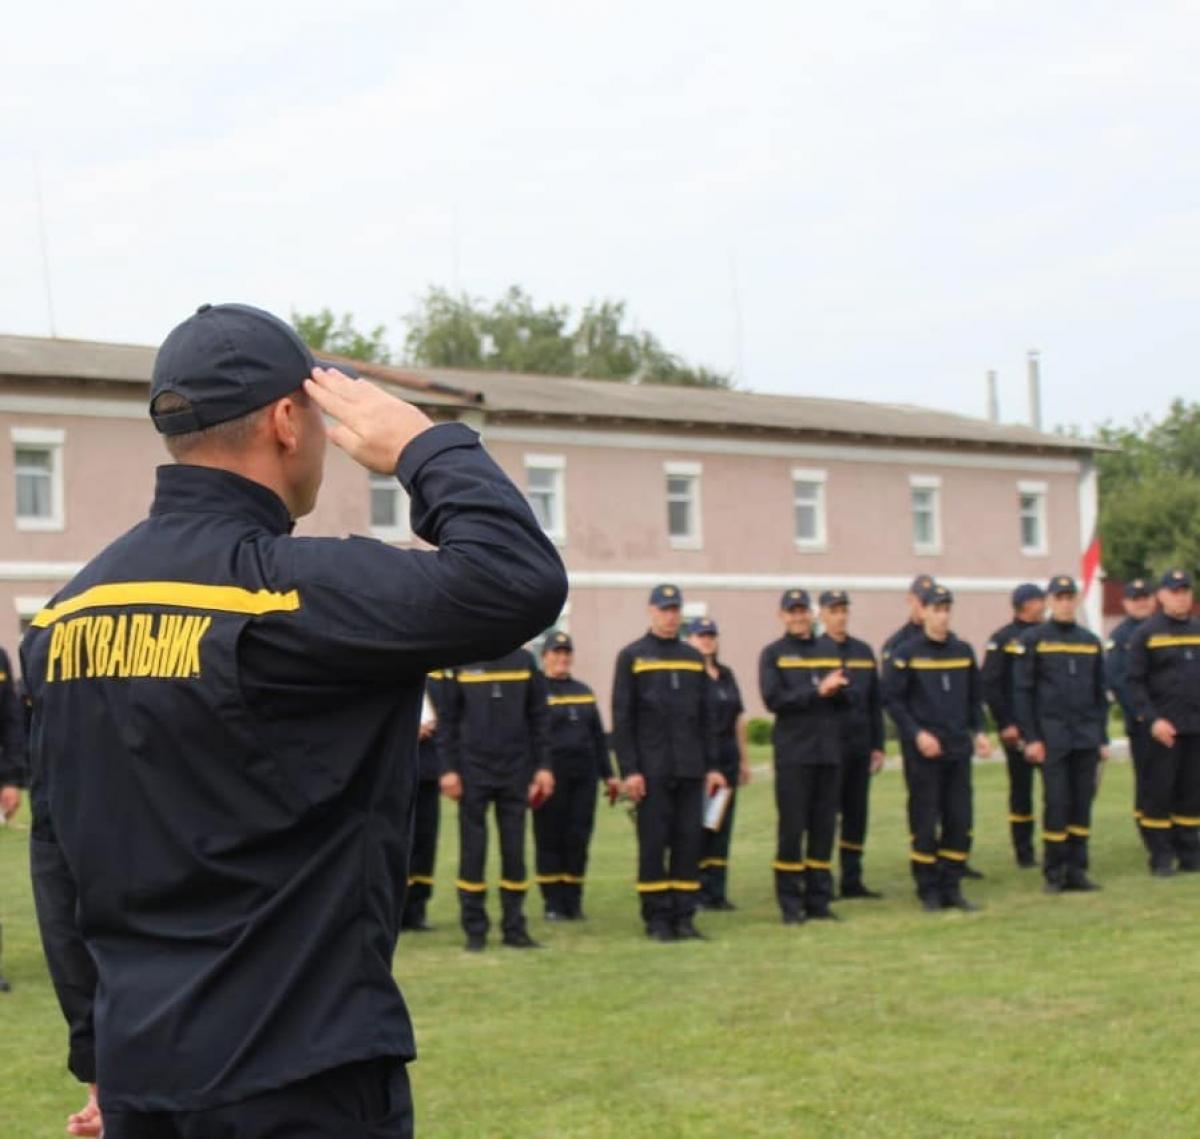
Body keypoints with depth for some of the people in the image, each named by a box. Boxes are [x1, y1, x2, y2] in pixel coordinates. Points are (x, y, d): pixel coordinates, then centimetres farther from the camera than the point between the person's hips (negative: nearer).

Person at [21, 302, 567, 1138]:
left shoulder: (72, 608, 7)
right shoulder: (293, 588, -16)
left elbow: (56, 851, 12)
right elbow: (520, 583, -25)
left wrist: (101, 1052, 19)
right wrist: (427, 445, -9)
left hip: (140, 1068, 7)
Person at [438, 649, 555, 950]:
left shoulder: (524, 661, 5)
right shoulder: (461, 663, 0)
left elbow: (538, 718, 8)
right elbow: (448, 720, 1)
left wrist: (543, 766, 2)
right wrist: (448, 769, -6)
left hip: (516, 772, 2)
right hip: (473, 771, -2)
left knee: (514, 850, 4)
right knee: (472, 852, 2)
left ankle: (514, 928, 12)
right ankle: (475, 930, 9)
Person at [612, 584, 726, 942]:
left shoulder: (693, 658, 14)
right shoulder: (632, 657, 1)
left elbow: (704, 717, 16)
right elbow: (622, 718, -3)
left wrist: (712, 765, 10)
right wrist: (629, 770, -9)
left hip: (690, 769, 4)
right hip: (652, 770, -4)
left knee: (689, 841, 2)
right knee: (653, 842, -2)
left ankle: (684, 916, 9)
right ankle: (657, 919, 4)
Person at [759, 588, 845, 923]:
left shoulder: (830, 651, 16)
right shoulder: (773, 654, 4)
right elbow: (773, 698, -9)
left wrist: (835, 688, -13)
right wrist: (818, 692, -14)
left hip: (829, 751, 4)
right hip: (793, 753, -4)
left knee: (824, 827, 5)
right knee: (791, 828, -4)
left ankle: (819, 901, 12)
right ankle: (790, 904, 2)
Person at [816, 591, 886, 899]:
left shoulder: (864, 651, 14)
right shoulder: (812, 651, -2)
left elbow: (875, 701, 15)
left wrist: (878, 746, 12)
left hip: (860, 745, 5)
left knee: (857, 814, 7)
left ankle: (852, 881, 14)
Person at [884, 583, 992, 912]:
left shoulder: (964, 651, 10)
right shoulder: (906, 653, -4)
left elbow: (974, 696, 17)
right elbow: (892, 699, -5)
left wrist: (978, 732, 4)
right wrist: (917, 734, -13)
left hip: (959, 749, 5)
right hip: (923, 751, -4)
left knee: (960, 821, 4)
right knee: (925, 823, -1)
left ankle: (951, 887, 13)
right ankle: (929, 892, 7)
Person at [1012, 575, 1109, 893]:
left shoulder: (1091, 641, 13)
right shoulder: (1033, 639, 1)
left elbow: (1100, 693, 17)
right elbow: (1022, 691, -2)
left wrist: (1103, 738, 13)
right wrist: (1030, 737, -8)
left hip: (1086, 738, 4)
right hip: (1053, 737, -4)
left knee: (1083, 803, 4)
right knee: (1056, 802, -6)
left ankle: (1077, 870, 11)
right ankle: (1054, 873, 3)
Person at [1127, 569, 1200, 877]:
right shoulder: (1147, 633, 0)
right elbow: (1135, 682, -4)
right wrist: (1152, 720, -13)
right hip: (1164, 727, -4)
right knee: (1159, 792, -1)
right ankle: (1161, 857, 5)